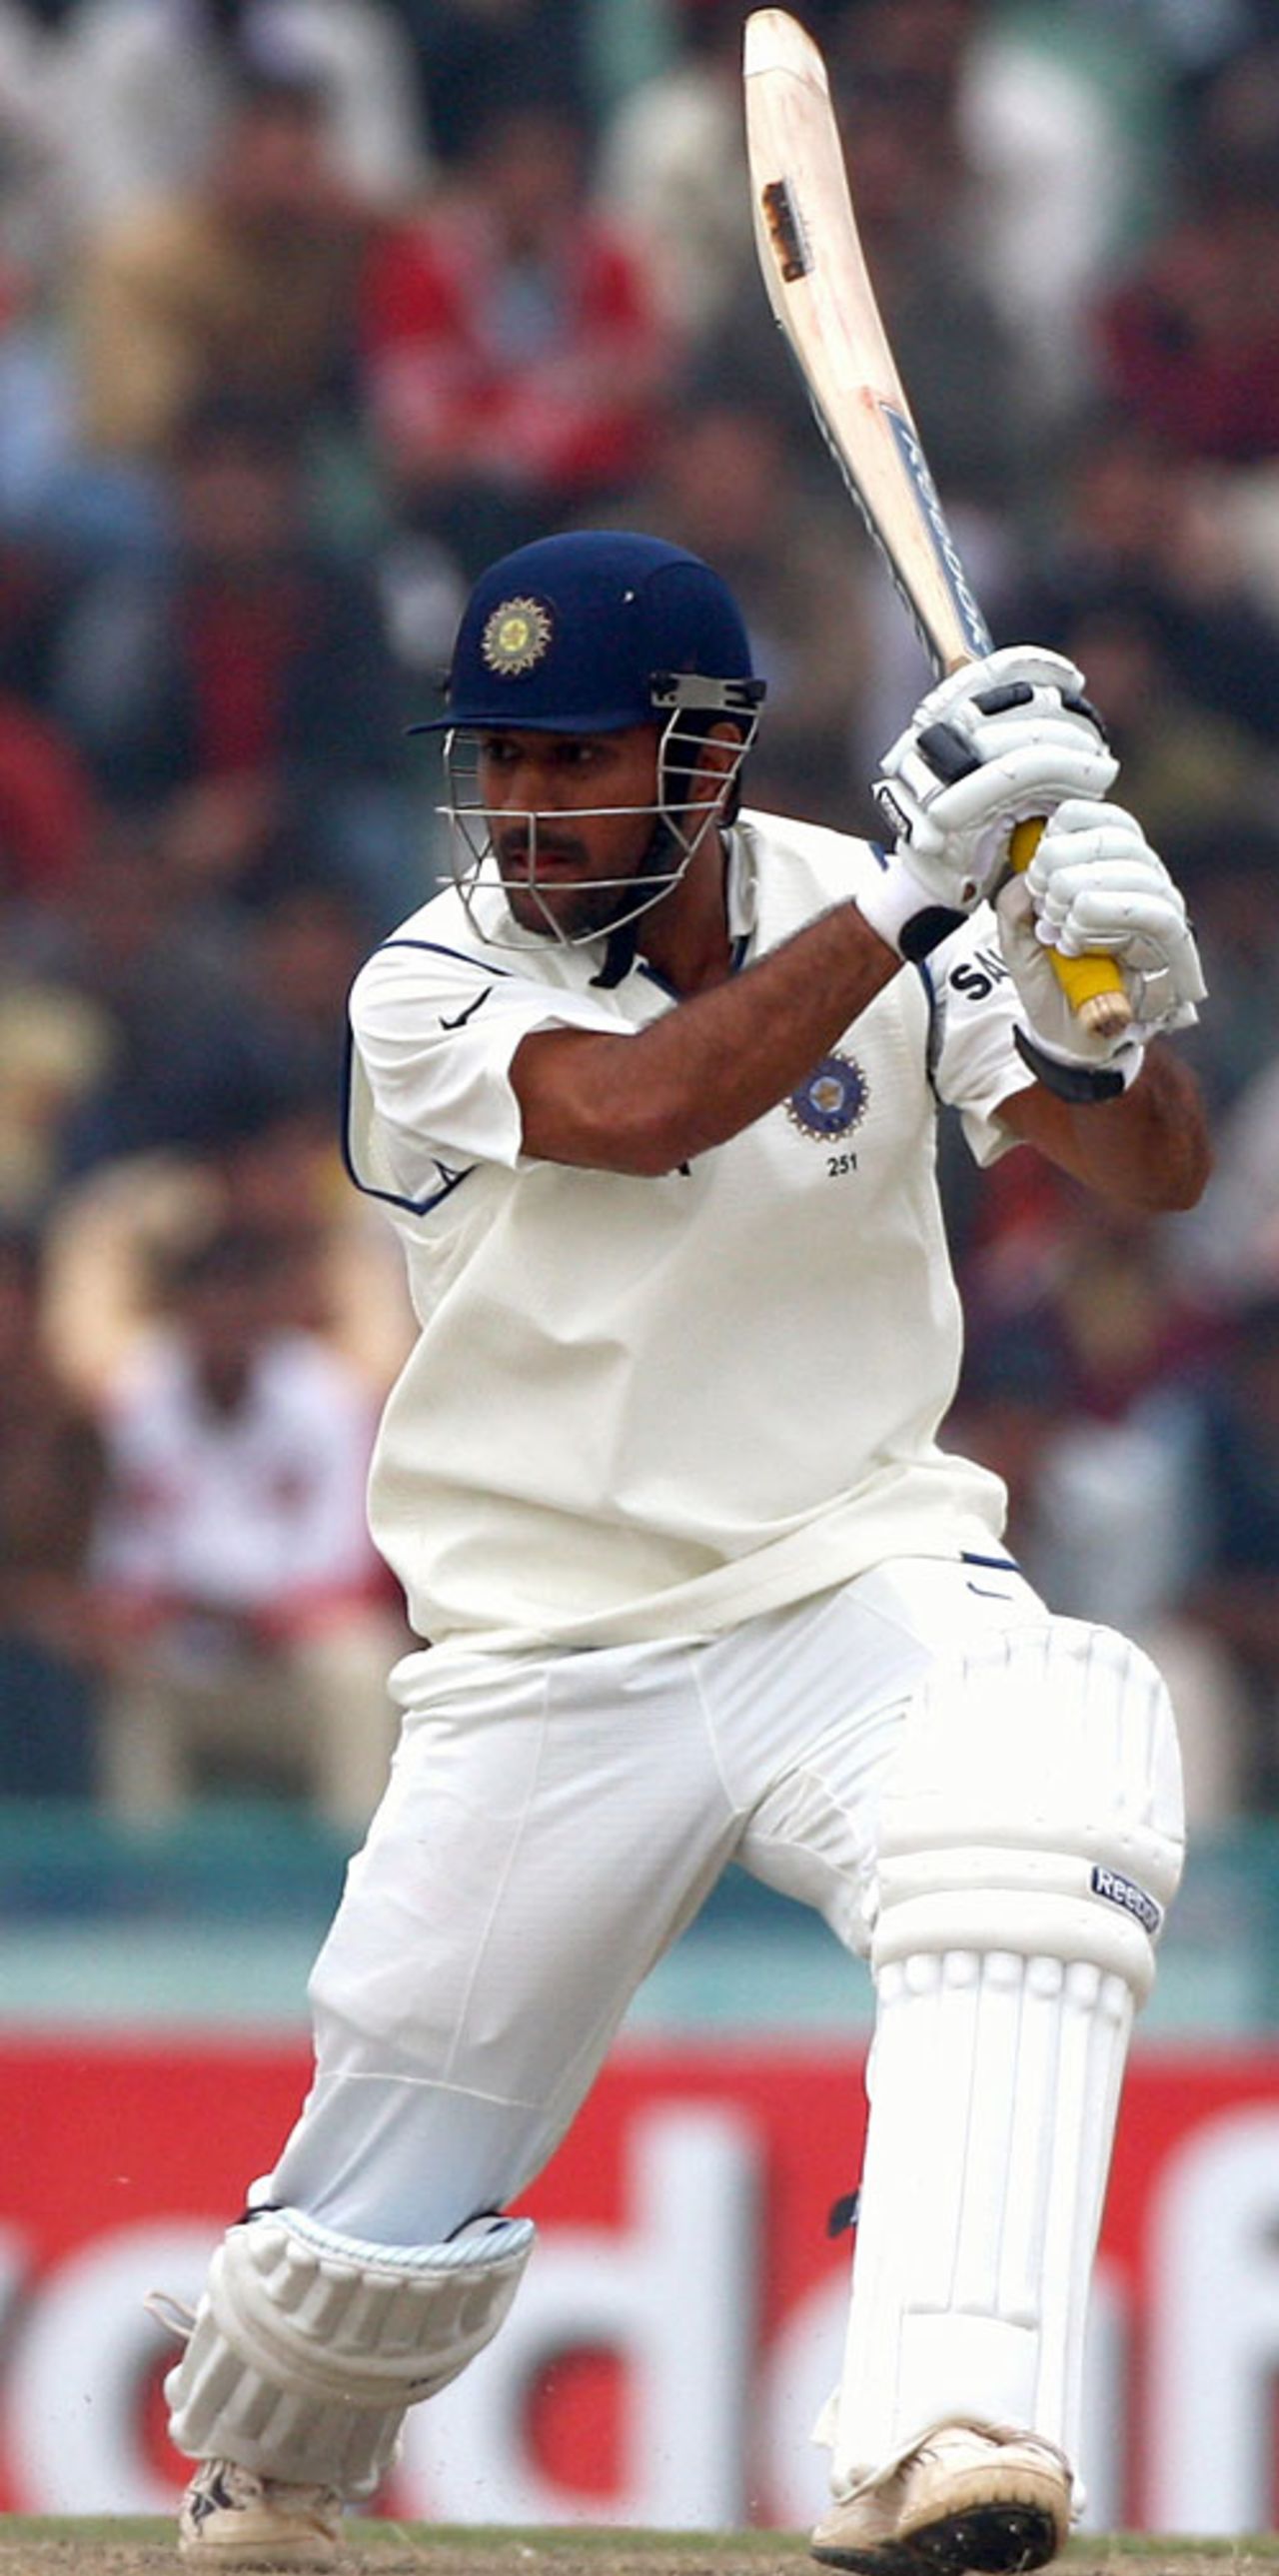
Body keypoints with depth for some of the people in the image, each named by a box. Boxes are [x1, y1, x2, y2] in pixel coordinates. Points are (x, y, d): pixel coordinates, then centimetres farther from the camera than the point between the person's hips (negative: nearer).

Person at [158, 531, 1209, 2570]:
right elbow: (642, 1109, -28)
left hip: (860, 1583, 0)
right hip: (550, 1668, 0)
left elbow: (1152, 1174, -8)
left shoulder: (860, 913, -1)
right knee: (376, 2242, 0)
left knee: (1065, 1747, -35)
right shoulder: (433, 993, -8)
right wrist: (914, 892, -33)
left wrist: (1110, 1008, -30)